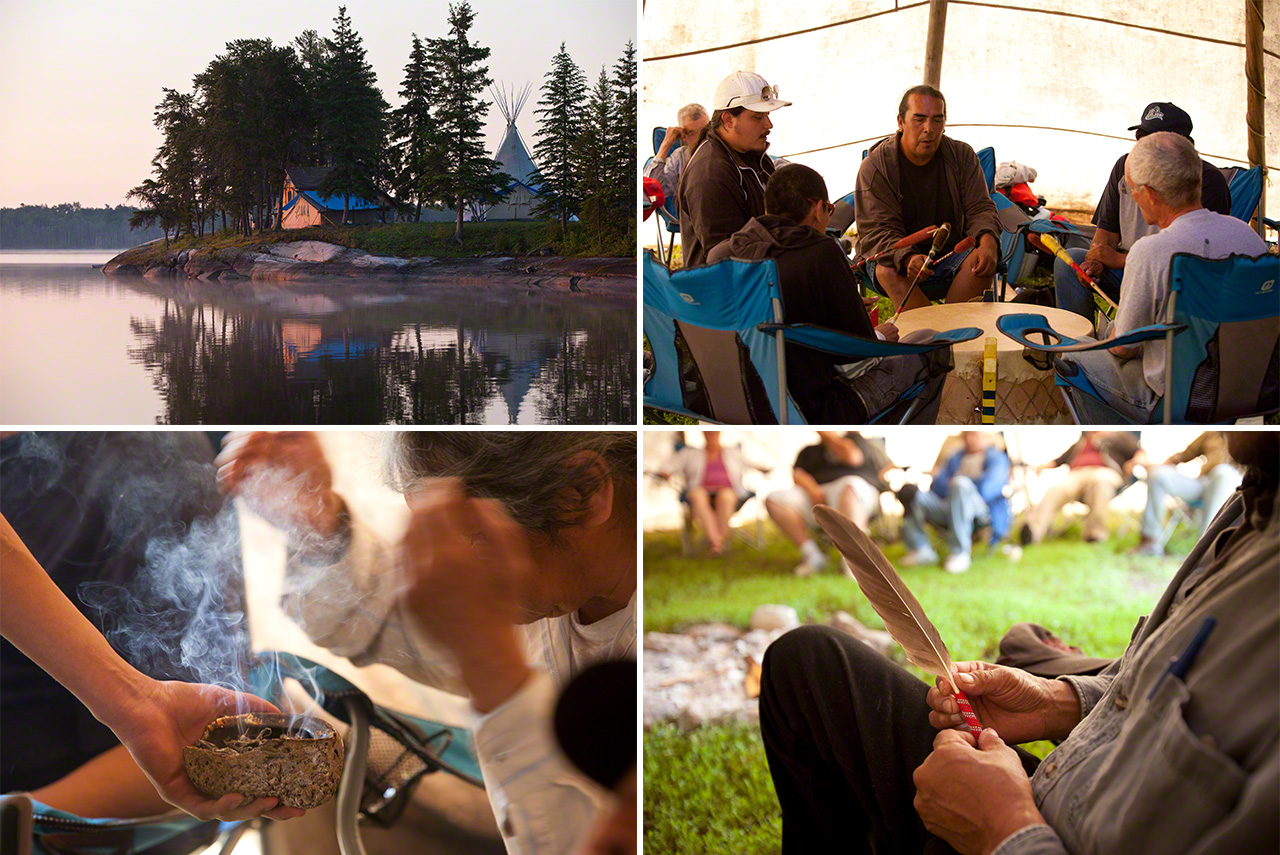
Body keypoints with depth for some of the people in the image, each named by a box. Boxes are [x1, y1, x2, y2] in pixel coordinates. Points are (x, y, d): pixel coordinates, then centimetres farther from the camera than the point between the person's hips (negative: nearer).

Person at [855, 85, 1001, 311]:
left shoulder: (962, 155, 2)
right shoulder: (874, 167, -9)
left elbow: (980, 208, 0)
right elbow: (878, 231, -17)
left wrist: (988, 242, -25)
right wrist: (908, 259, -39)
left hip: (951, 257, 2)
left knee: (984, 259, -28)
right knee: (888, 270, -36)